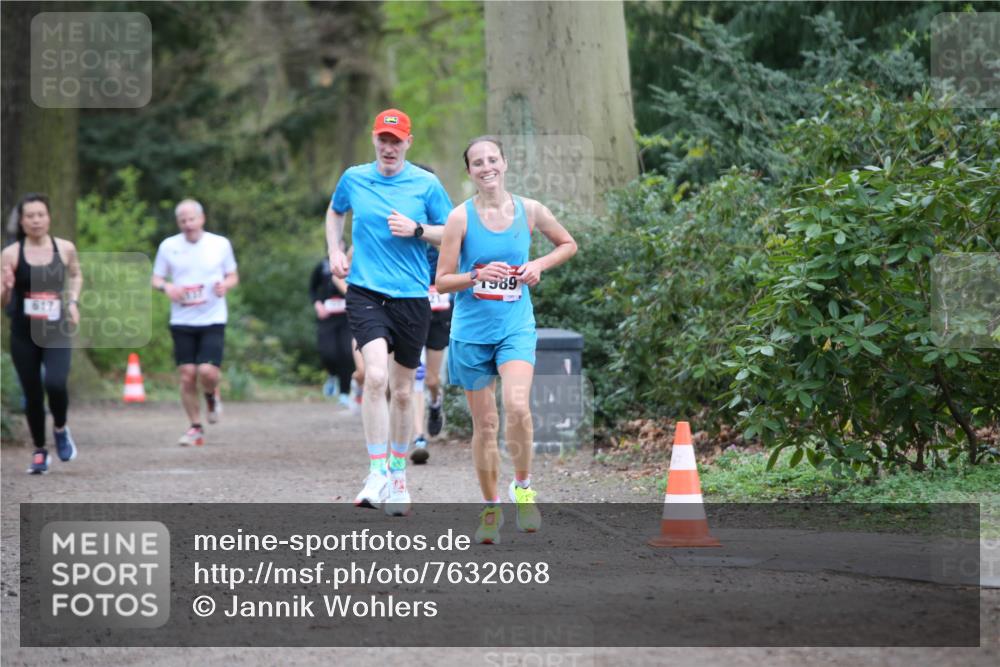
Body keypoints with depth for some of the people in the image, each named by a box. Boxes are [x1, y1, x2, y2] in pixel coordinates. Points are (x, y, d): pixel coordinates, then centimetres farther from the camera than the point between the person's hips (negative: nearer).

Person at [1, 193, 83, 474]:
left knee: (55, 384, -22)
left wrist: (73, 301, 4)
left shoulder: (65, 249, -1)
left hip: (57, 333, 0)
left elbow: (76, 275, 20)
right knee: (32, 394, 6)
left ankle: (60, 429, 9)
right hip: (23, 335, 0)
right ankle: (39, 452, 26)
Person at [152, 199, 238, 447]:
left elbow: (233, 276, 12)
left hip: (213, 320, -1)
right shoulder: (168, 246, 3)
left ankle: (211, 395, 19)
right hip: (182, 322, 1)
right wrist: (166, 287, -12)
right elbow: (156, 278, 10)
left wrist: (226, 284, -11)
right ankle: (195, 427, 14)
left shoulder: (220, 244, 3)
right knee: (187, 376, -1)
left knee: (208, 372, -17)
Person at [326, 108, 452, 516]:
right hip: (366, 293, -1)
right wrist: (335, 251, 13)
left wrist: (417, 230, -11)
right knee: (376, 376, -22)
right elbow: (334, 212, 27)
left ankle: (397, 474, 27)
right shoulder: (353, 179, 5)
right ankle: (377, 474, -19)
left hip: (411, 297, 1)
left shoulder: (426, 184, 0)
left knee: (402, 391, 10)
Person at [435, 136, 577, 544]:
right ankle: (491, 508, 20)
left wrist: (539, 265, 0)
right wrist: (477, 276, -20)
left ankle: (523, 486, -2)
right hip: (472, 331, 0)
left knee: (517, 407, -23)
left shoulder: (529, 211, 1)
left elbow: (568, 245, 18)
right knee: (485, 424, 5)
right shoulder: (461, 217, -4)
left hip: (516, 327, 0)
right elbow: (442, 282, -2)